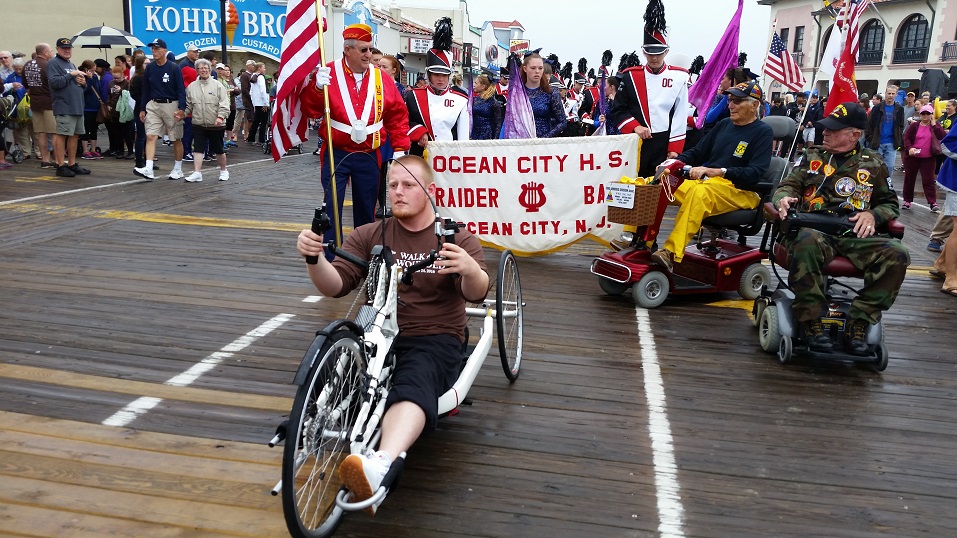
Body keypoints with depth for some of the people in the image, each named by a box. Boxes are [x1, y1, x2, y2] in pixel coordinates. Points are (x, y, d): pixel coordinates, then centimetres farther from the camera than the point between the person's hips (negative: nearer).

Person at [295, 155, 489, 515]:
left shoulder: (457, 238, 6)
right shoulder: (369, 236, 13)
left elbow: (476, 293, -10)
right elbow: (335, 286, 2)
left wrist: (470, 270, -35)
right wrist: (314, 257, -20)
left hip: (435, 341, -4)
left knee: (414, 382, -37)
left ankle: (380, 466, -62)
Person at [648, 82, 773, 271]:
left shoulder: (763, 132, 1)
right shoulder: (724, 124, 19)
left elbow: (755, 173, -12)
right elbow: (697, 152, 20)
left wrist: (718, 172, -21)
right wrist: (675, 163, -1)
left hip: (739, 191, -6)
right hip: (704, 181, 7)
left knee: (700, 192, -40)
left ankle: (671, 254, -47)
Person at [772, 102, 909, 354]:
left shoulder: (873, 164, 18)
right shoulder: (813, 157, 19)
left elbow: (890, 203, 23)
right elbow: (787, 185, 17)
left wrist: (873, 214, -1)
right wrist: (783, 198, -8)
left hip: (854, 234, 2)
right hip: (814, 229, -1)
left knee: (896, 254, -28)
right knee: (807, 243, -39)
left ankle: (859, 324, -18)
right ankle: (811, 322, -29)